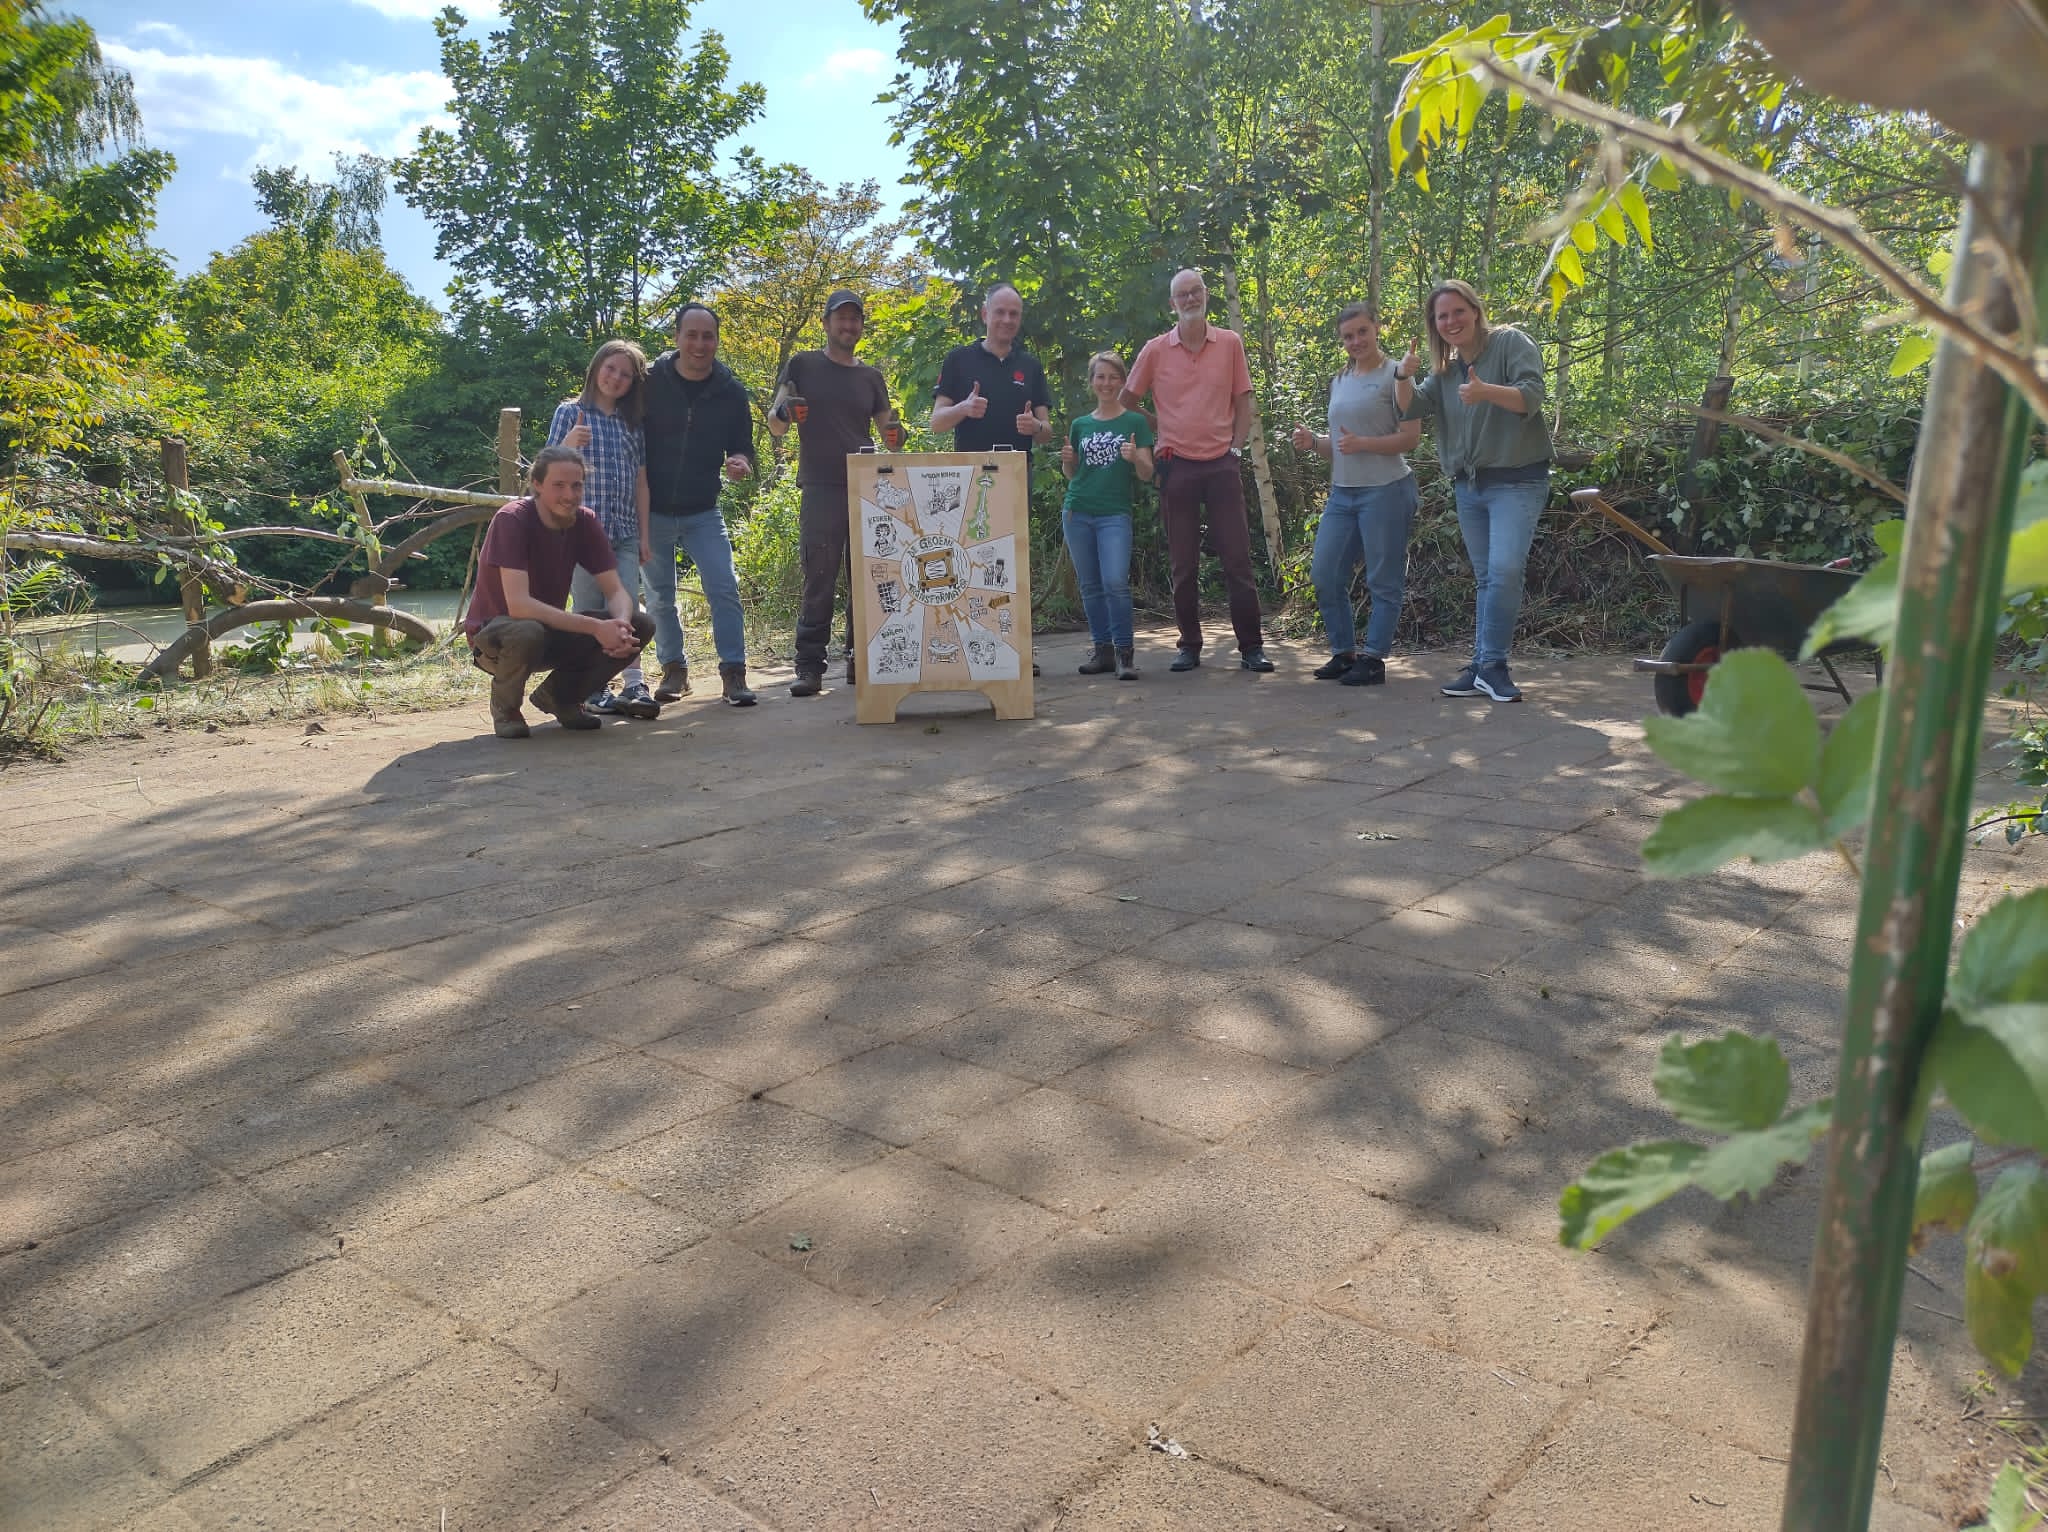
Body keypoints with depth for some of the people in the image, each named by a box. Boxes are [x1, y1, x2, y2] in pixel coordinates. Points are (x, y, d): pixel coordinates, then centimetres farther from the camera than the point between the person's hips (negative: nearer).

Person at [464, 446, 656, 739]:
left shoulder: (585, 522, -7)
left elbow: (616, 591, -9)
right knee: (527, 633, -41)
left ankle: (560, 695, 7)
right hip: (495, 633, -5)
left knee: (641, 625, -13)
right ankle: (505, 704, -6)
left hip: (552, 629, 6)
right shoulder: (512, 519, -24)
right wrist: (595, 627, -40)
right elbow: (518, 605, -34)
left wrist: (621, 623, -33)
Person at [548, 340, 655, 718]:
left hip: (624, 531, 3)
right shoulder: (570, 413, 6)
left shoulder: (632, 424, 15)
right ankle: (594, 689, 3)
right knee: (590, 611, -2)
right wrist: (568, 444, -21)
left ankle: (633, 686, -13)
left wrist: (644, 535, 10)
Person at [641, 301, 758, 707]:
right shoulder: (650, 383, -5)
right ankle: (674, 670, 22)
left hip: (703, 512, 0)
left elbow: (743, 446, 7)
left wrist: (741, 464, -18)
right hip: (652, 512, 0)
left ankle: (733, 673, -4)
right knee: (659, 597, 8)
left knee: (724, 589, -10)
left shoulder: (731, 392, 0)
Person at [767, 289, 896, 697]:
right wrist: (782, 411, -18)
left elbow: (887, 430, 18)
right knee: (819, 580, -8)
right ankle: (809, 667, -6)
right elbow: (775, 428, 6)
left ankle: (862, 658, 12)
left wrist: (894, 434, -7)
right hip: (820, 490, -3)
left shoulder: (871, 376, 16)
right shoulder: (803, 365, 8)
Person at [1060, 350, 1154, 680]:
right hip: (1078, 512, 4)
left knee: (1116, 581, -17)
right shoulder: (1080, 424, 12)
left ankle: (1124, 651, -7)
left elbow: (1147, 475, 0)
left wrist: (1135, 458, -21)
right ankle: (1103, 649, 13)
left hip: (1115, 513, -4)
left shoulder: (1135, 422, 3)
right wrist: (1067, 461, -3)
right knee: (1090, 585, 5)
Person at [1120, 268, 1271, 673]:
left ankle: (1251, 646, 3)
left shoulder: (1230, 343, 4)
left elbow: (1243, 401, 9)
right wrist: (1151, 442, 8)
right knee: (1183, 565, 5)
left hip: (1221, 464, 0)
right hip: (1176, 467, 0)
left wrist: (1236, 446, -1)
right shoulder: (1155, 350, 3)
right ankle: (1190, 646, 14)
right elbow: (1128, 401, 14)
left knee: (1237, 559, -2)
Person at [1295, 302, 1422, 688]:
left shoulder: (1394, 375, -4)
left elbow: (1412, 436, -10)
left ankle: (1373, 658, 4)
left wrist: (1363, 443, -21)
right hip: (1342, 492, 7)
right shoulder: (1339, 382, 16)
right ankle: (1343, 653, 16)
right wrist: (1313, 443, 2)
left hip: (1385, 490, -7)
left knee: (1383, 581, -2)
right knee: (1324, 576, 4)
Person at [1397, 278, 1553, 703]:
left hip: (1516, 481, -7)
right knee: (1486, 579, 10)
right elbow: (1413, 408, 3)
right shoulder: (1445, 369, 14)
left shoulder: (1511, 343, -5)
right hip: (1468, 486, 7)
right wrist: (1403, 377, -17)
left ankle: (1490, 666, -14)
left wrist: (1487, 392, -36)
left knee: (1505, 570, -20)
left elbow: (1531, 396, -18)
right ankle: (1485, 668, 13)